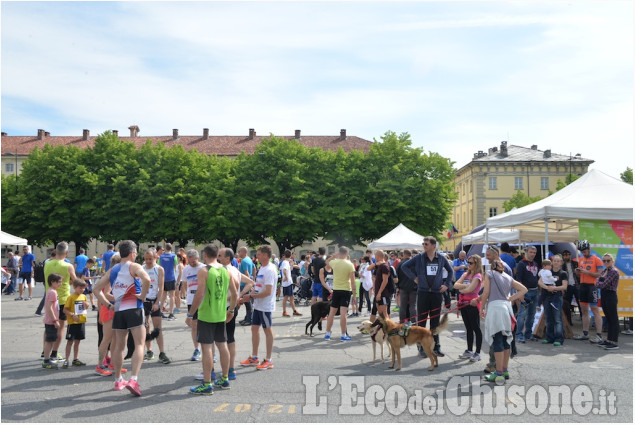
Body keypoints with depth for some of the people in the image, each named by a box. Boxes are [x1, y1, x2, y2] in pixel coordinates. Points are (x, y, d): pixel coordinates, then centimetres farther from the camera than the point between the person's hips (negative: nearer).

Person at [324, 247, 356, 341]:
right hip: (346, 290, -3)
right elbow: (352, 280, -12)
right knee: (343, 313, -5)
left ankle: (327, 333, 16)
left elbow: (327, 262, 23)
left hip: (336, 290, 3)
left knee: (332, 312, 10)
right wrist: (354, 292, -7)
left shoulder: (334, 262, -2)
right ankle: (343, 335, -3)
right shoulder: (350, 264, -9)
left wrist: (335, 256, 17)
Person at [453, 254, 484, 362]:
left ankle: (477, 353, 4)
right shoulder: (465, 274, 13)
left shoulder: (477, 276, -9)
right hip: (464, 303, 8)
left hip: (472, 303, -7)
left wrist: (461, 289, -2)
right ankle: (469, 351, 23)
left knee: (476, 328, 0)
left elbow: (470, 289, -19)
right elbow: (455, 285, 3)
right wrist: (465, 286, -12)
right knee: (468, 328, 15)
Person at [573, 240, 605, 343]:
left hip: (592, 286, -7)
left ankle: (599, 336, -7)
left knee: (595, 310, -8)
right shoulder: (580, 259, 14)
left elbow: (600, 274, -11)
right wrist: (577, 272, 0)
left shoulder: (596, 259, -5)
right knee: (584, 311, 10)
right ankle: (585, 334, 18)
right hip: (583, 285, 7)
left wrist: (588, 272, -20)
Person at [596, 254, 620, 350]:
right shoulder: (603, 271, 15)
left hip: (611, 296, -9)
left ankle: (614, 343, -5)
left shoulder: (614, 272, -13)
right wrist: (601, 283, -9)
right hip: (604, 296, 9)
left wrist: (600, 283, 1)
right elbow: (598, 284, 10)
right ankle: (609, 339, 22)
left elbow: (603, 284, -18)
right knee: (608, 319, 15)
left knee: (614, 320, -6)